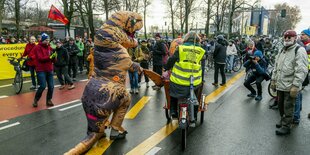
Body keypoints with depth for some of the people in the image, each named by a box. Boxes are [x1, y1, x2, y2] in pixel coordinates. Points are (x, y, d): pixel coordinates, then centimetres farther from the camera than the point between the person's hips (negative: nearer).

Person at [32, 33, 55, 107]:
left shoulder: (49, 47, 13)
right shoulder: (37, 47, -5)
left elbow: (52, 59, 13)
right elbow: (40, 58, -15)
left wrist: (53, 57, -9)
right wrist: (49, 57, -26)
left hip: (49, 70, 5)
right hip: (41, 70, -5)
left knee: (51, 86, 0)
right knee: (43, 86, -10)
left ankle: (49, 100, 18)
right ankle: (36, 100, 11)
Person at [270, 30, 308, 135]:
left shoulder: (299, 51, -11)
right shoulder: (282, 51, 15)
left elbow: (301, 70, -18)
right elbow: (276, 67, 22)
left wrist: (295, 86, -23)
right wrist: (273, 80, 18)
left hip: (290, 87, -7)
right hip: (280, 85, 7)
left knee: (288, 107, 0)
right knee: (280, 105, 18)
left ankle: (286, 126, 11)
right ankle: (283, 120, 37)